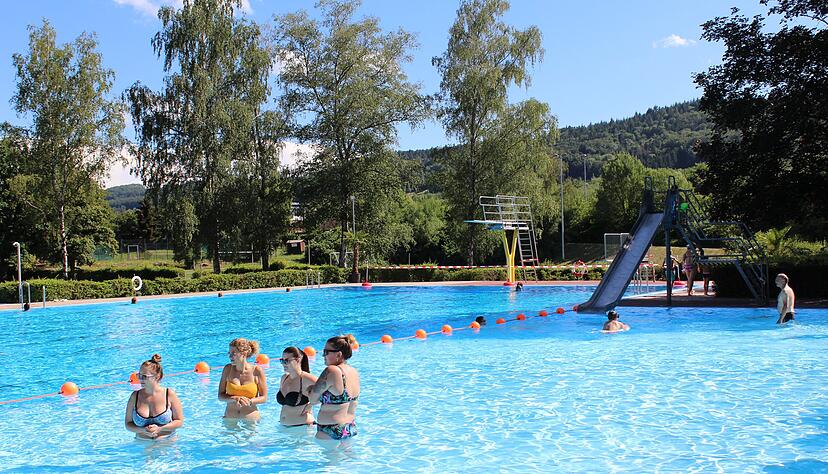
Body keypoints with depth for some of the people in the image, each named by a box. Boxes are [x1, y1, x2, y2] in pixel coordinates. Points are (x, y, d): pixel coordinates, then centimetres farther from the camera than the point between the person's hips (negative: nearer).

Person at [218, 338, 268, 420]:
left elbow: (264, 398, -2)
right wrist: (235, 399, -17)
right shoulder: (228, 369, -2)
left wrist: (249, 401, -19)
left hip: (251, 419, -2)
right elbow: (220, 396, 1)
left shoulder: (257, 371, -8)